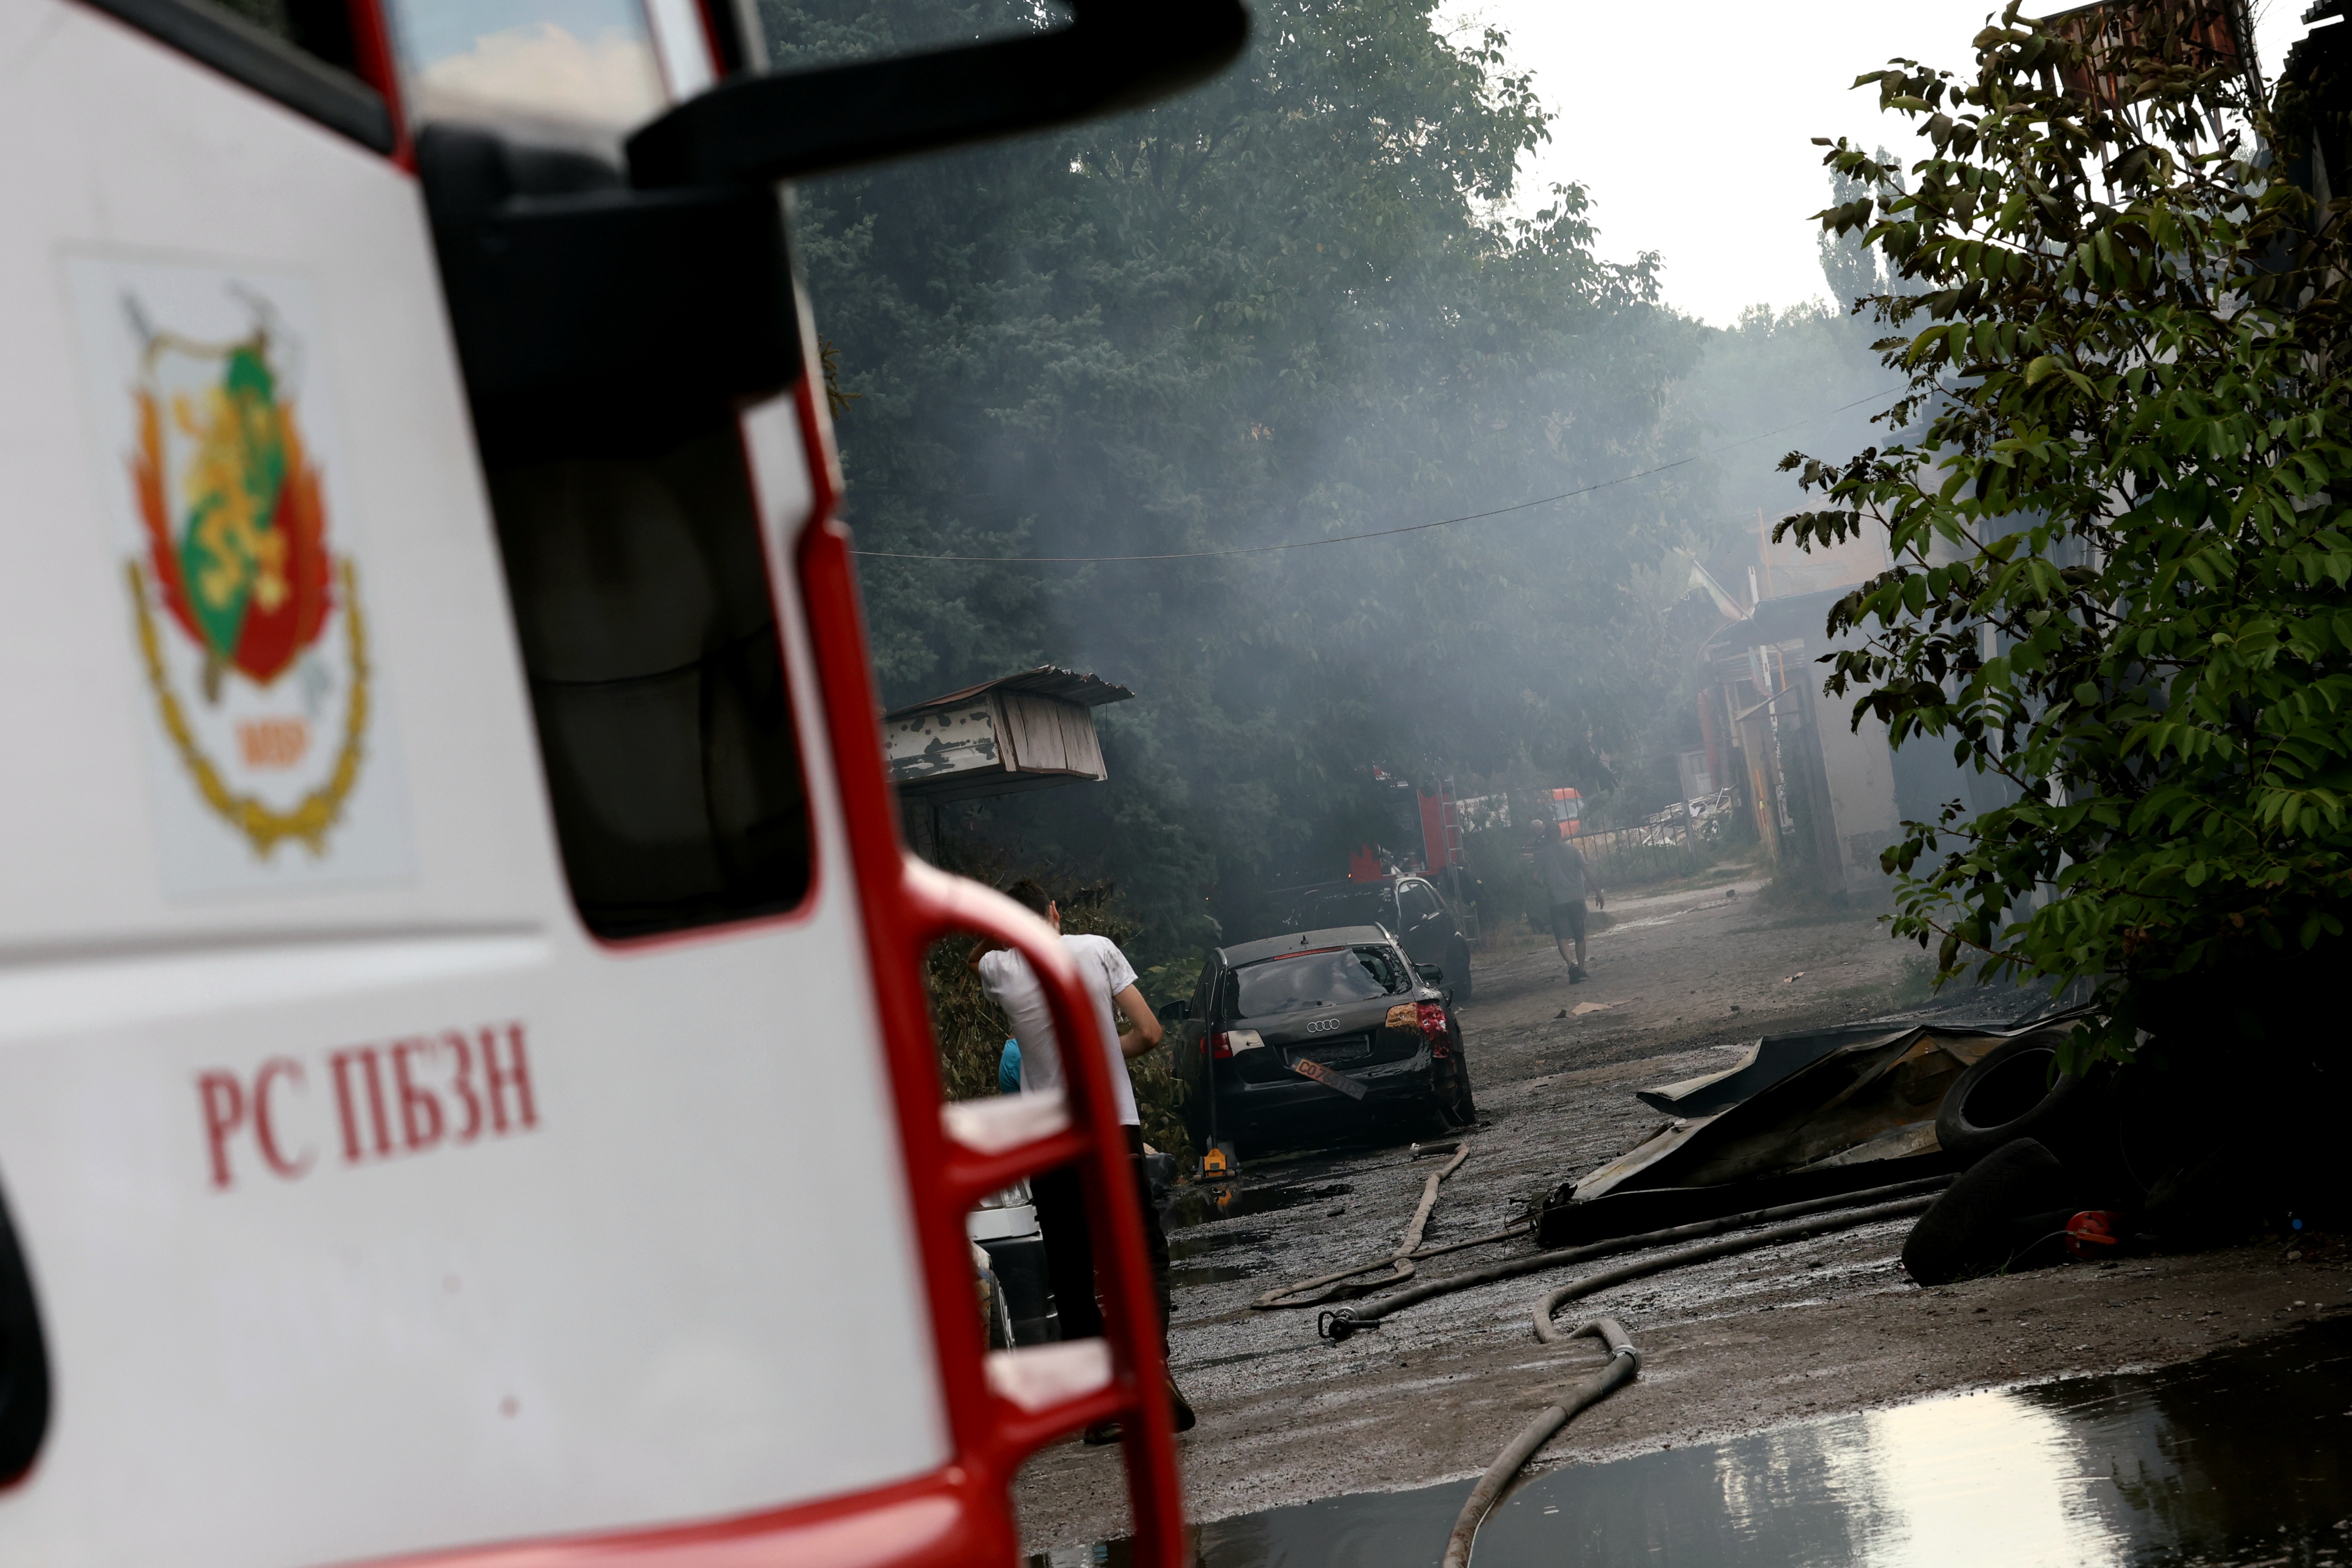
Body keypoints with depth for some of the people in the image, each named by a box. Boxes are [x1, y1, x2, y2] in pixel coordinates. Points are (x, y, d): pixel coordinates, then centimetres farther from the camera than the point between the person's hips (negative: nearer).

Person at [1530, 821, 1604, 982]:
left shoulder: (1542, 854, 0)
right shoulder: (1572, 849, 1)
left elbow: (1536, 879, -1)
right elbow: (1587, 872, -4)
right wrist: (1598, 892, 0)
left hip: (1557, 902, -1)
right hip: (1576, 899, 1)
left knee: (1562, 938, -1)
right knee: (1580, 937, 13)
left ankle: (1572, 964, -24)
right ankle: (1581, 970, 14)